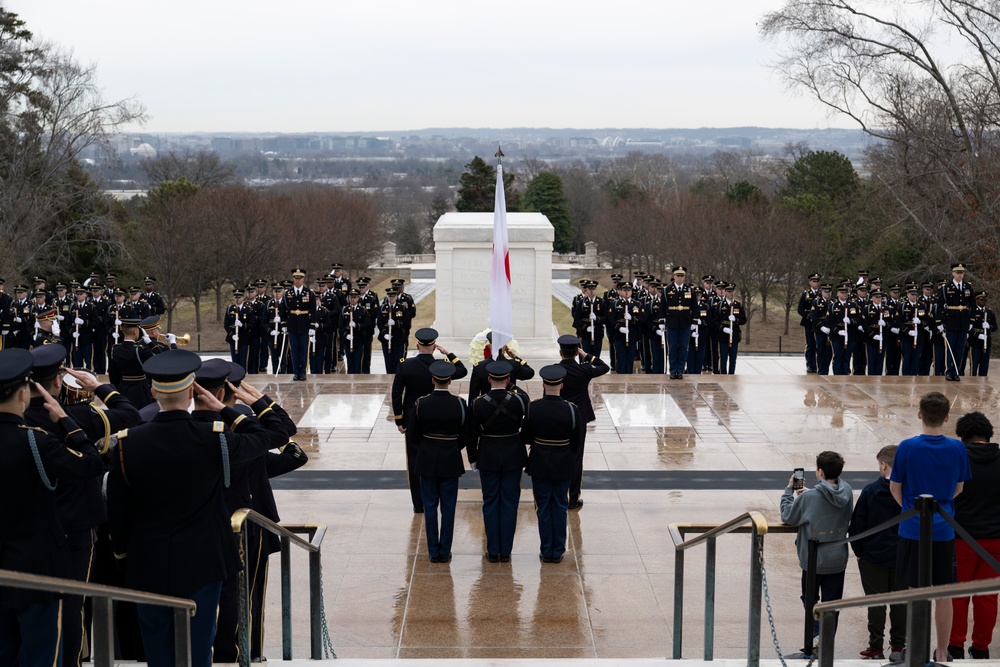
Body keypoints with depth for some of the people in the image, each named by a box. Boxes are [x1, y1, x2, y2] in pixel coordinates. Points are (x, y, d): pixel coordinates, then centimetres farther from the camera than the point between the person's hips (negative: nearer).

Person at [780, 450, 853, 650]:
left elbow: (787, 516, -7)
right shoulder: (846, 491, -6)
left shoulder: (809, 498, -21)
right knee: (831, 603, 12)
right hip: (838, 560, 3)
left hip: (813, 560, -3)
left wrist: (789, 490, 4)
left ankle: (816, 632, -4)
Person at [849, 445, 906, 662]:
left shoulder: (870, 491, -11)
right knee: (900, 601, 11)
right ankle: (898, 647, 16)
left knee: (876, 602, 5)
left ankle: (876, 648, 7)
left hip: (873, 556, -2)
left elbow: (857, 524, -7)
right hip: (903, 558, 2)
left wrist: (858, 551, 5)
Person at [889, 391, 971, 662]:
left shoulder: (907, 447, -10)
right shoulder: (957, 449, -4)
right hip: (944, 531, 2)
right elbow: (958, 488, 9)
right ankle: (942, 654, 16)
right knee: (944, 595, 9)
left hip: (913, 530, -2)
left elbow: (895, 487, -1)